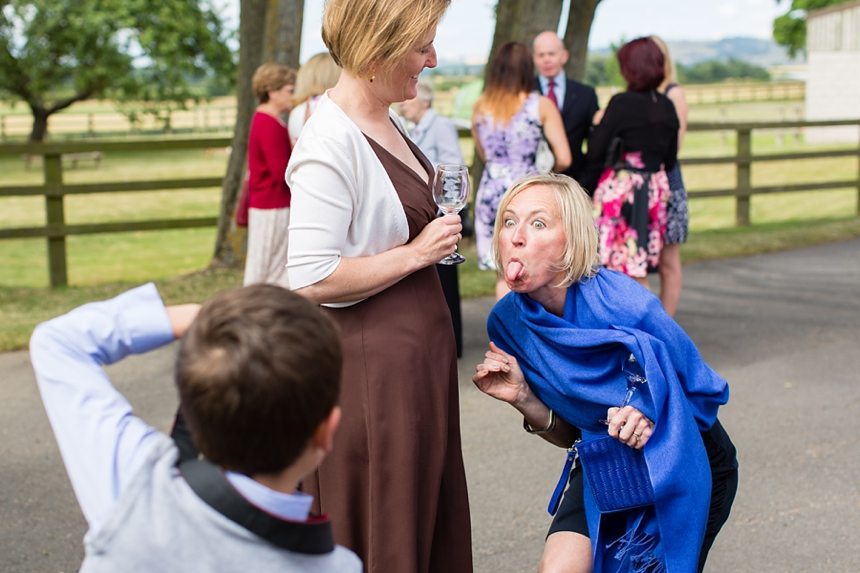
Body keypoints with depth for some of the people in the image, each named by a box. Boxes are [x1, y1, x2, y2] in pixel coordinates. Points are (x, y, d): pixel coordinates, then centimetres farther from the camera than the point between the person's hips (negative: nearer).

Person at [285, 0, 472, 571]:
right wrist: (416, 254, -19)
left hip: (418, 349, 9)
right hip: (373, 363, -9)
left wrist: (431, 203, 9)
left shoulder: (383, 120, 8)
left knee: (431, 519, 19)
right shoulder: (330, 144, -21)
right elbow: (311, 279, -26)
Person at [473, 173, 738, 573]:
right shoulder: (508, 322, -12)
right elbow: (569, 434, -1)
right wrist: (523, 399, -20)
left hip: (684, 465, -3)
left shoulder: (625, 307, -28)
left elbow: (705, 396, -14)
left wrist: (652, 415, -33)